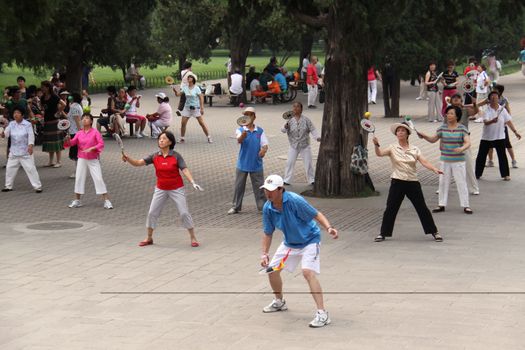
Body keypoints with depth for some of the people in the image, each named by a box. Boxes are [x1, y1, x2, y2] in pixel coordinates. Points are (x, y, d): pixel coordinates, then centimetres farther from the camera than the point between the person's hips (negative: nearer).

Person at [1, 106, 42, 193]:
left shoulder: (27, 124, -8)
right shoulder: (11, 124, 3)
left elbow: (31, 136, -11)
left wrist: (30, 146, -24)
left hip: (25, 151, -5)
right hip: (14, 151, 5)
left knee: (30, 168, -7)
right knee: (10, 168, 12)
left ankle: (37, 186, -2)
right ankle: (8, 186, 27)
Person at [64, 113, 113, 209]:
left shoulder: (95, 132, -6)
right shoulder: (79, 133, 4)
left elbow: (101, 144, -12)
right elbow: (72, 143, -2)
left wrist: (91, 148, -25)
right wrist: (68, 139, -24)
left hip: (93, 159, -4)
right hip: (82, 159, 4)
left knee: (98, 179, -6)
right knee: (79, 178, 6)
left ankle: (106, 200, -3)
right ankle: (77, 200, 18)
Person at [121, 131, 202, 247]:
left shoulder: (176, 156, -11)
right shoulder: (155, 157, -3)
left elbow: (185, 170, -18)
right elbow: (138, 163, -7)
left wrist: (193, 182, -33)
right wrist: (127, 158, -26)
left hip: (176, 189, -3)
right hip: (161, 189, 3)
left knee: (184, 213, -5)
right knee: (152, 213, 4)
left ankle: (193, 238, 8)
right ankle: (149, 238, 20)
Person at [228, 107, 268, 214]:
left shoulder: (260, 131, 2)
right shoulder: (240, 130, -5)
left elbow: (265, 144, -2)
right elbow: (239, 140, -25)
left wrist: (263, 150, -26)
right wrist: (243, 135, -50)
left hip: (256, 164, 0)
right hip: (242, 163, 0)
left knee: (259, 186, 4)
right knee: (239, 186, 8)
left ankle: (263, 206, 14)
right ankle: (236, 207, 19)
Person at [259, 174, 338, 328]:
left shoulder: (295, 200, -28)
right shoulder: (268, 208, -10)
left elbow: (316, 214, -23)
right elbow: (267, 233, 1)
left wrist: (329, 228, -40)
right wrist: (264, 254, -10)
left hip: (309, 240, -7)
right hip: (290, 243, 7)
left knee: (308, 271, -27)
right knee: (272, 269, 10)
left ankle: (322, 314, -27)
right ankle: (279, 302, 40)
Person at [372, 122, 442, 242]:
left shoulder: (414, 149, 4)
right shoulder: (392, 148, 1)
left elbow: (424, 162, -5)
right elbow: (379, 153, -15)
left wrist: (435, 169, -22)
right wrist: (376, 145, -35)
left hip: (413, 182, 1)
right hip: (397, 183, -1)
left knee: (422, 208, 5)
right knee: (390, 209, 0)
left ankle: (434, 232, 15)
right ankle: (383, 233, 12)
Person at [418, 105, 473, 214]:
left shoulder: (462, 128, -6)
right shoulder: (442, 128, 3)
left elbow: (468, 142, -14)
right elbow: (433, 139, 7)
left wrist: (462, 148, -34)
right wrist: (424, 136, -11)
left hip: (458, 161, -3)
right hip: (445, 160, 3)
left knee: (461, 182, 0)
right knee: (443, 182, 8)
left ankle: (466, 205, 7)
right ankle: (442, 205, 18)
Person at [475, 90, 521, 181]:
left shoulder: (502, 110, -1)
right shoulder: (487, 110, -10)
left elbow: (508, 121, 4)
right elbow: (485, 122, -26)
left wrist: (515, 131, -1)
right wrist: (492, 121, -46)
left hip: (500, 137, 1)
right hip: (486, 137, -1)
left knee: (502, 156, 0)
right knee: (481, 156, 5)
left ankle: (506, 174, 8)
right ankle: (477, 174, 18)